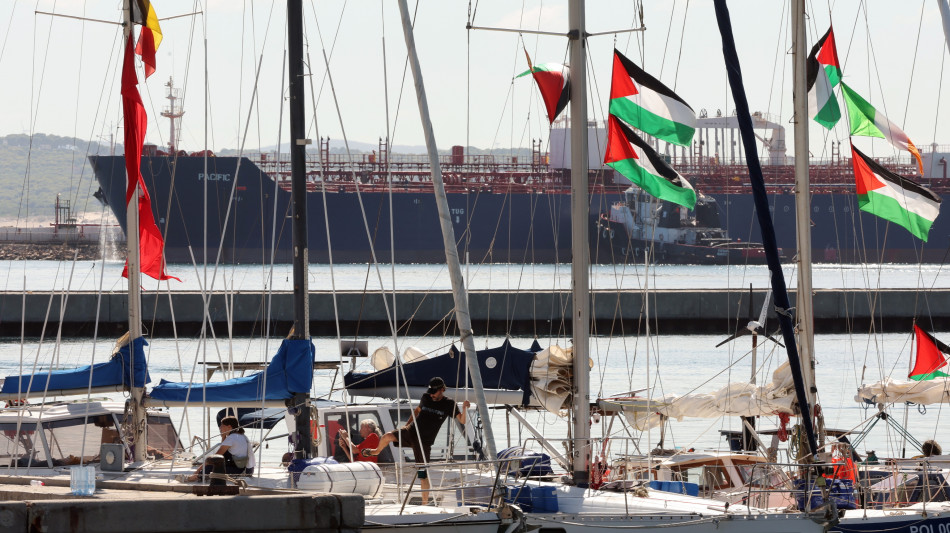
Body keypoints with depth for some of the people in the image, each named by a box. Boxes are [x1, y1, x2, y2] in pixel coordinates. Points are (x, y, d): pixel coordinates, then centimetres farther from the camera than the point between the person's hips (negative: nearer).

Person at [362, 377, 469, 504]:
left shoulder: (449, 404, -4)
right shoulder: (426, 398, 7)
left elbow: (462, 421, -11)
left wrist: (465, 408, -29)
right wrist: (407, 424, 20)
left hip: (425, 440, -3)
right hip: (411, 431, 3)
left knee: (423, 474, -7)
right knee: (387, 437, -20)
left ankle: (425, 503, 3)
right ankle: (376, 451, 15)